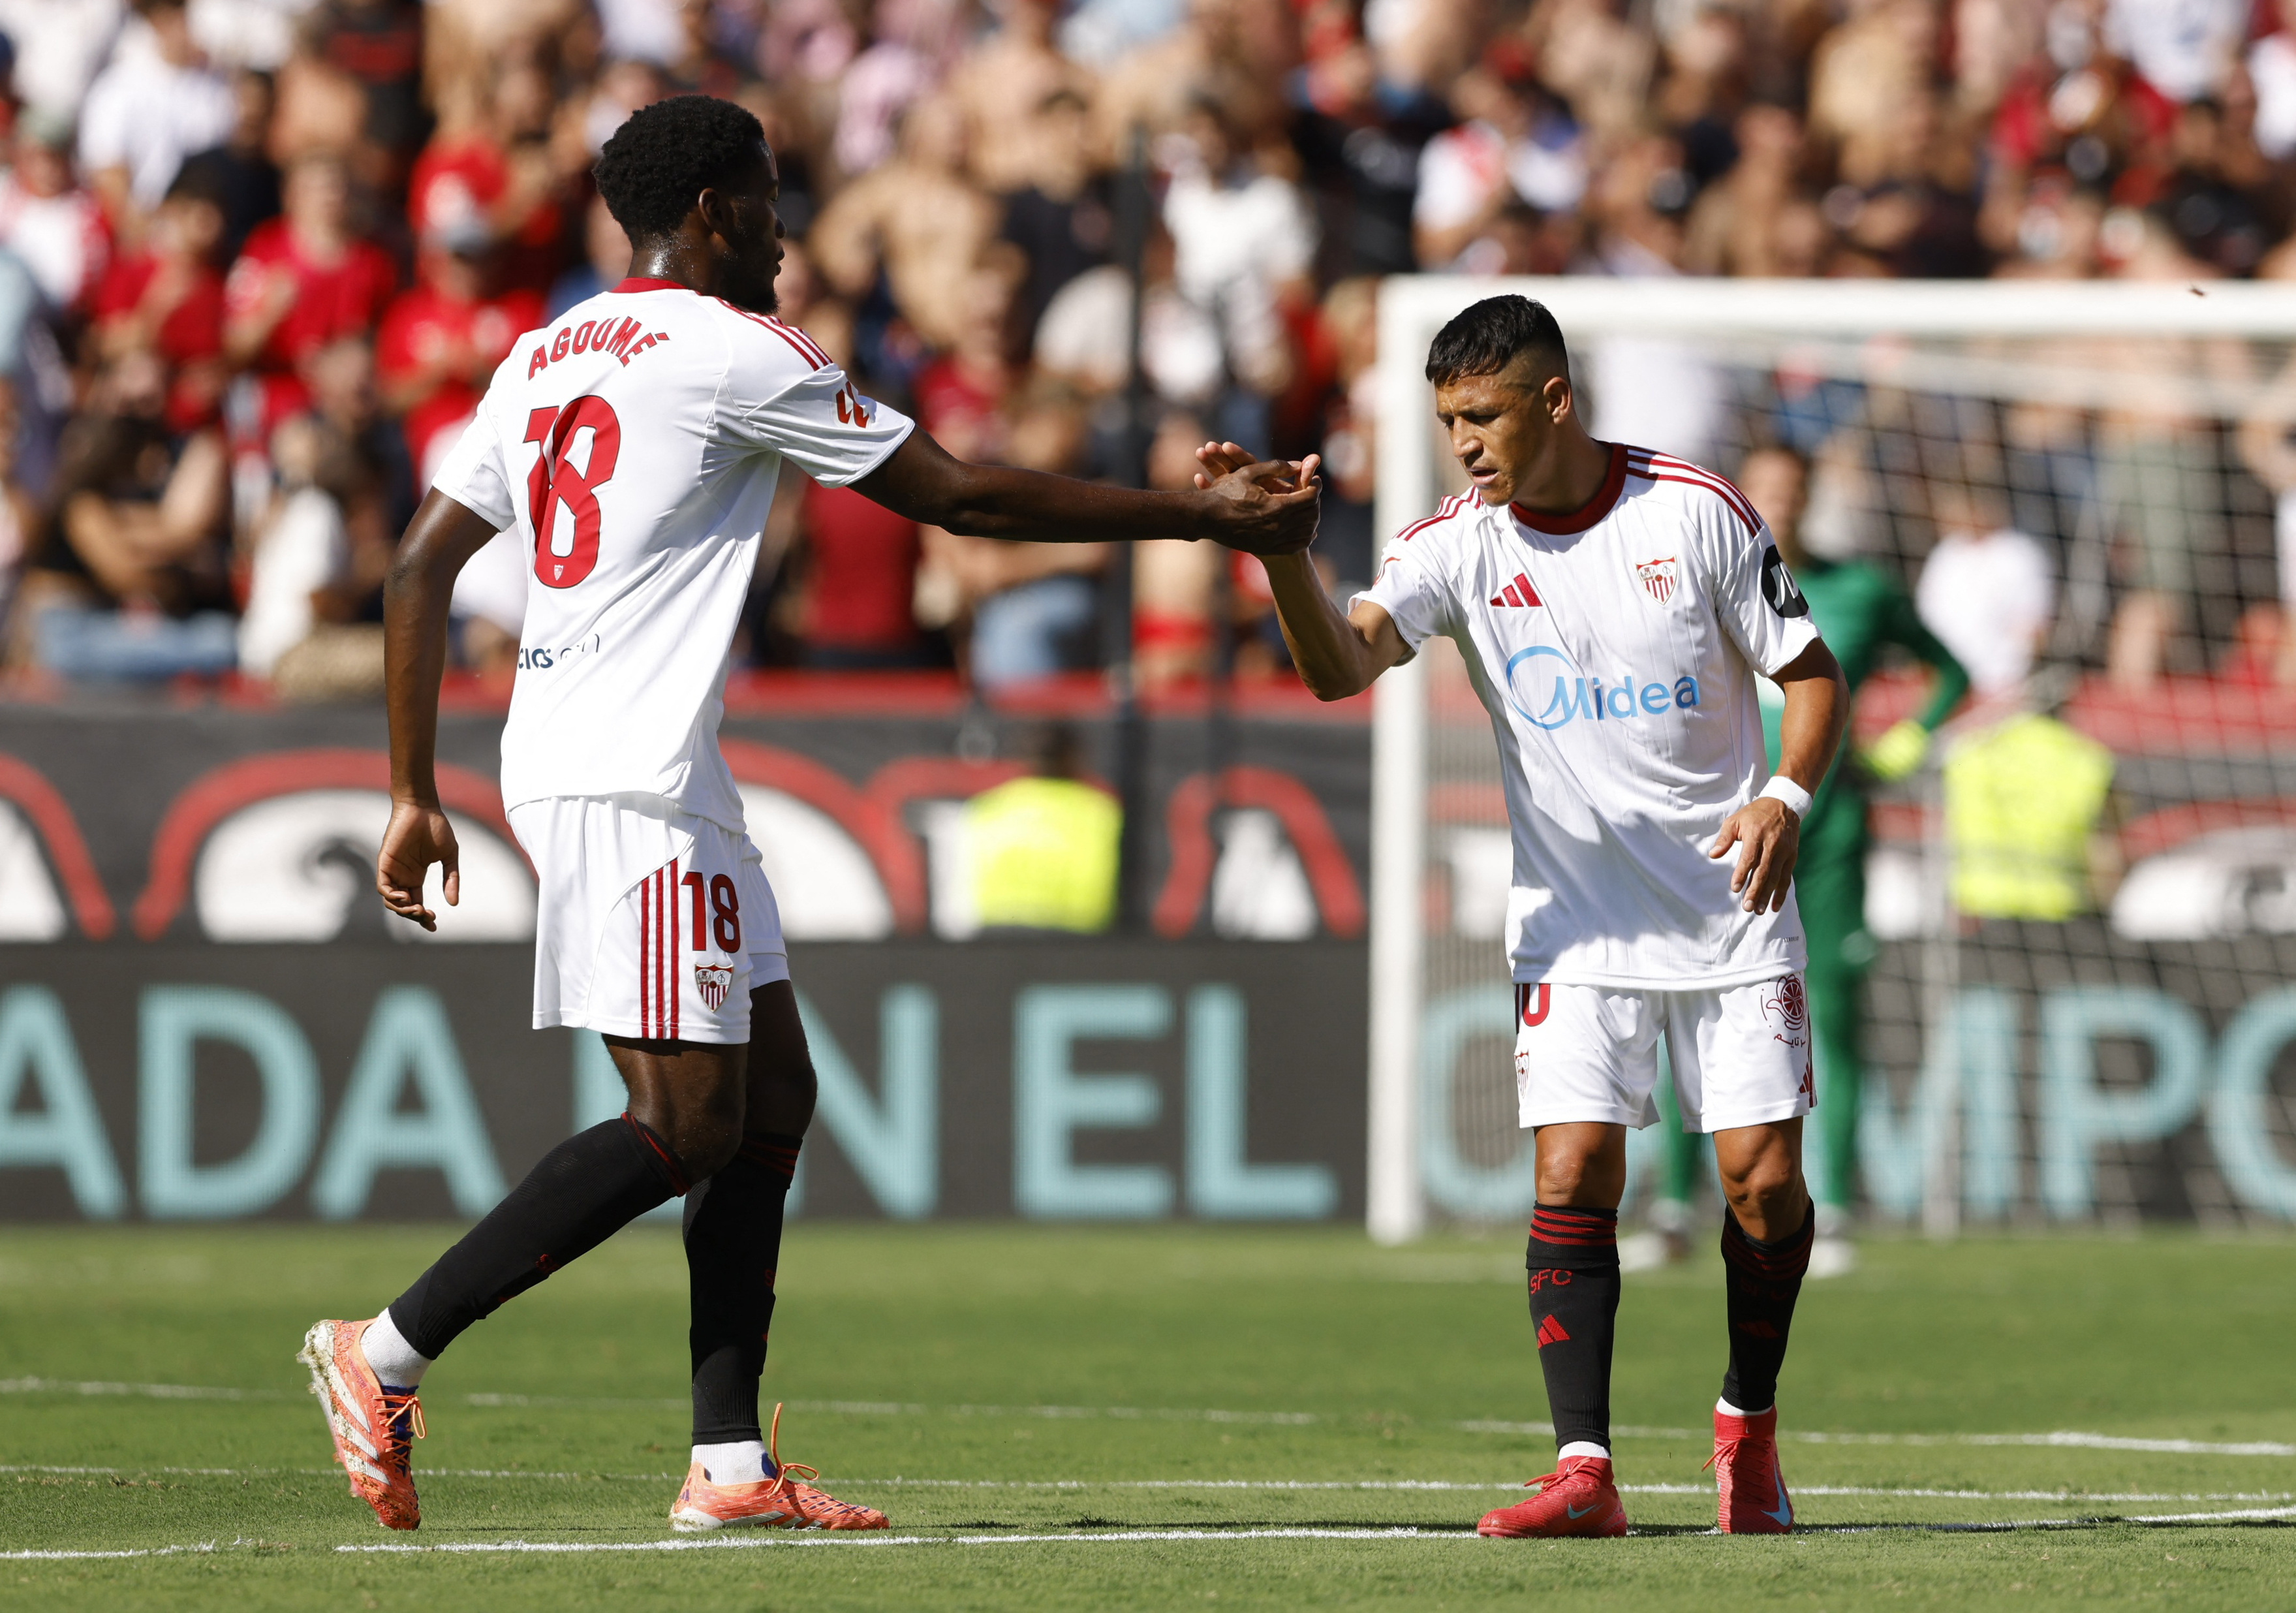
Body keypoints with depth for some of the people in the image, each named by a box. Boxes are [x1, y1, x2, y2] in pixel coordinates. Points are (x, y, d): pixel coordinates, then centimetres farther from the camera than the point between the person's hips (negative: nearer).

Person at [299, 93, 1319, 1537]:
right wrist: (1206, 516, 1)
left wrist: (417, 797, 18)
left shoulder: (546, 358, 17)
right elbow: (962, 497, -5)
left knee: (773, 1094, 10)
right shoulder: (733, 350, -7)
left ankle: (731, 1462, 5)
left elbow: (422, 569, 16)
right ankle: (386, 1356, -11)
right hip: (630, 779, -10)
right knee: (684, 1126, -10)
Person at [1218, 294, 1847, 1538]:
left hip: (1730, 901, -1)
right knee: (1572, 1176, -12)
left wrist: (1787, 796, -18)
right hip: (1574, 919, 1)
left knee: (1764, 1177, -5)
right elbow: (1340, 664, -20)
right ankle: (1583, 1470, -13)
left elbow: (1811, 671, 0)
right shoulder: (1459, 543, -5)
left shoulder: (1698, 513, -7)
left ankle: (1749, 1420, 20)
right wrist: (1281, 551, -38)